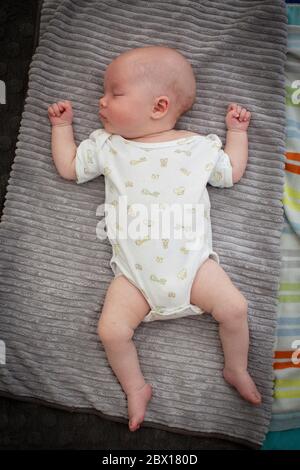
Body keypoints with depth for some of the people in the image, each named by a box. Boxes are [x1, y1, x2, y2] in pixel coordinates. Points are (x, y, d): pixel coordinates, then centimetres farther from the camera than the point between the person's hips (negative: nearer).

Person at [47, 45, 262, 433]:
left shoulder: (199, 146, 5)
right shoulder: (106, 146, 8)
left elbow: (232, 173, 19)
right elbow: (68, 166, 18)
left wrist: (236, 131, 17)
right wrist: (61, 125, 21)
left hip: (193, 262, 0)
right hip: (134, 273, 1)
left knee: (235, 307, -12)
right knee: (111, 329, -14)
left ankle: (236, 370, 18)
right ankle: (136, 387, 14)